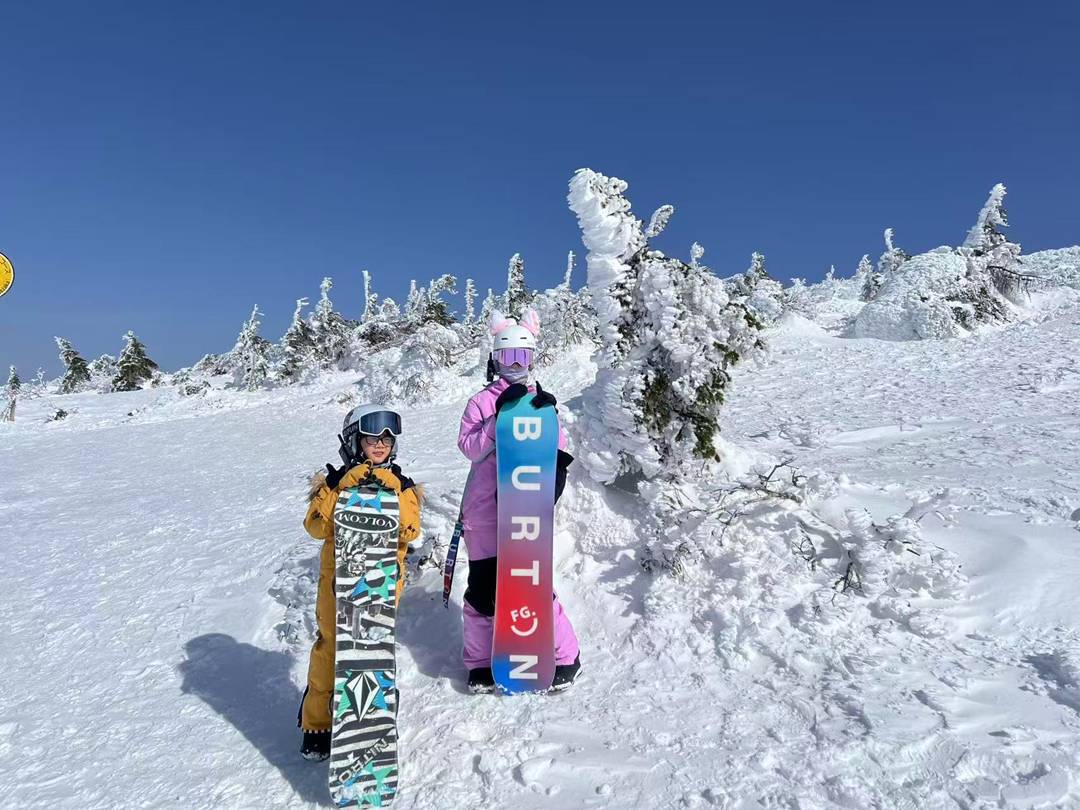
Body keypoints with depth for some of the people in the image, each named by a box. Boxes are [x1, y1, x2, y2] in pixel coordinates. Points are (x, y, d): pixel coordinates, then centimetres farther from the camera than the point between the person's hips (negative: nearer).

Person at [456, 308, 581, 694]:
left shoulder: (542, 401, 11)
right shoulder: (482, 401, 4)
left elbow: (558, 451, 8)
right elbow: (469, 446, -8)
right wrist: (501, 417, -17)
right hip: (484, 511, 0)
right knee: (483, 586, 6)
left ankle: (565, 658, 15)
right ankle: (480, 661, 26)